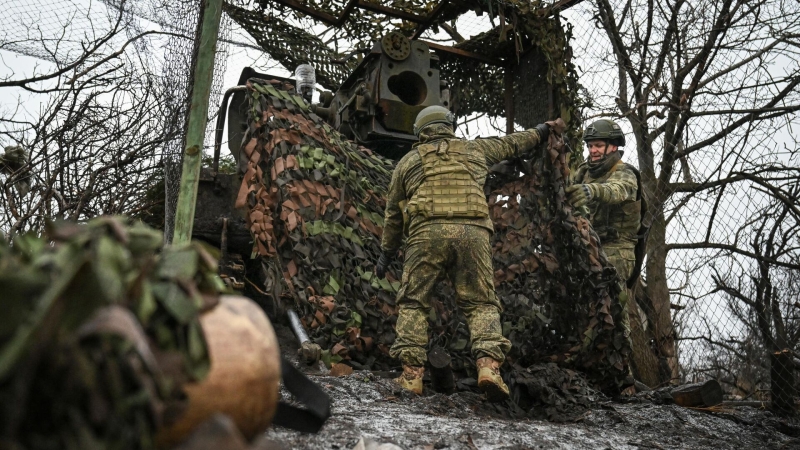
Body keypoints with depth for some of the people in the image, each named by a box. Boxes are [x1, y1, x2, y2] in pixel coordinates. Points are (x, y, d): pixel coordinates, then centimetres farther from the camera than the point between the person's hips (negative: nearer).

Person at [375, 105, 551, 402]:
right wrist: (538, 133, 58)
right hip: (472, 233, 1)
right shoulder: (474, 150, 23)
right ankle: (488, 364, -13)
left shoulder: (409, 161, 21)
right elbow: (510, 145, 39)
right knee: (481, 303, 5)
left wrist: (387, 252, 32)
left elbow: (394, 213, 24)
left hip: (427, 233, -1)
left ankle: (411, 374, -1)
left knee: (413, 303, 7)